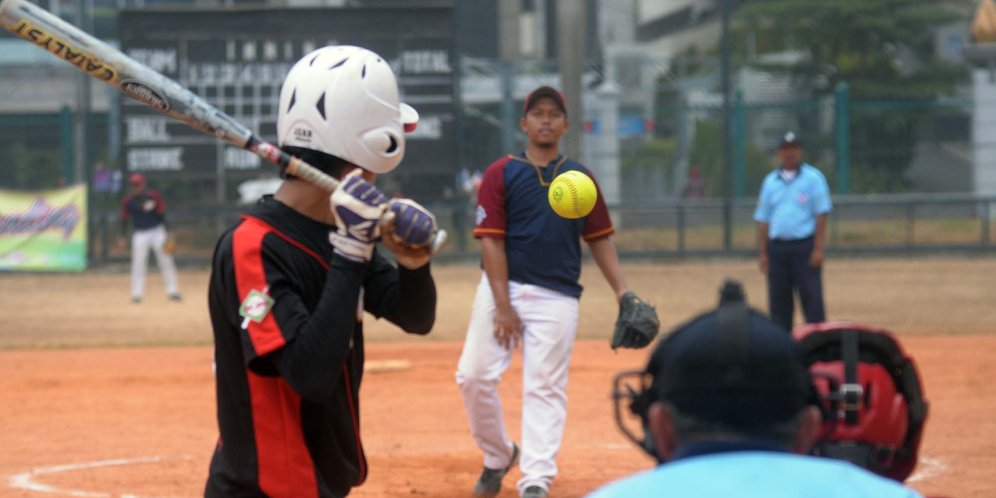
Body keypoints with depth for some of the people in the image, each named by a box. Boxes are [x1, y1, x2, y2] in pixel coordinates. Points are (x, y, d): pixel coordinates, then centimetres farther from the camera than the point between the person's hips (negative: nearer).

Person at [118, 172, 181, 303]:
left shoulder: (154, 196, -5)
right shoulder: (128, 201, -2)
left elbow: (161, 215, -1)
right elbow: (124, 219, 6)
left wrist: (166, 234, -4)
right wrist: (122, 236, 0)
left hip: (157, 231, -1)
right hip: (140, 234, 1)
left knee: (166, 260, 0)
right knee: (138, 263, -4)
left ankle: (173, 291, 7)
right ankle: (137, 293, 2)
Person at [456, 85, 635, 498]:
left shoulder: (579, 178, 11)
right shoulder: (501, 174, 2)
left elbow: (599, 239, 14)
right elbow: (491, 241, -4)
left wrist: (622, 292, 1)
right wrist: (502, 306, -12)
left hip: (557, 297, 1)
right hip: (502, 288, -1)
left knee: (545, 387, -4)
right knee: (475, 375, -5)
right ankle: (498, 457, 17)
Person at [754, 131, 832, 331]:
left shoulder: (813, 177, 2)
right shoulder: (770, 181, 14)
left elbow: (821, 215, -3)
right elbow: (762, 219, 14)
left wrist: (818, 249, -11)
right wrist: (762, 253, 7)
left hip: (805, 247, -4)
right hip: (777, 246, 4)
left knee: (812, 299, -9)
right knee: (778, 302, 5)